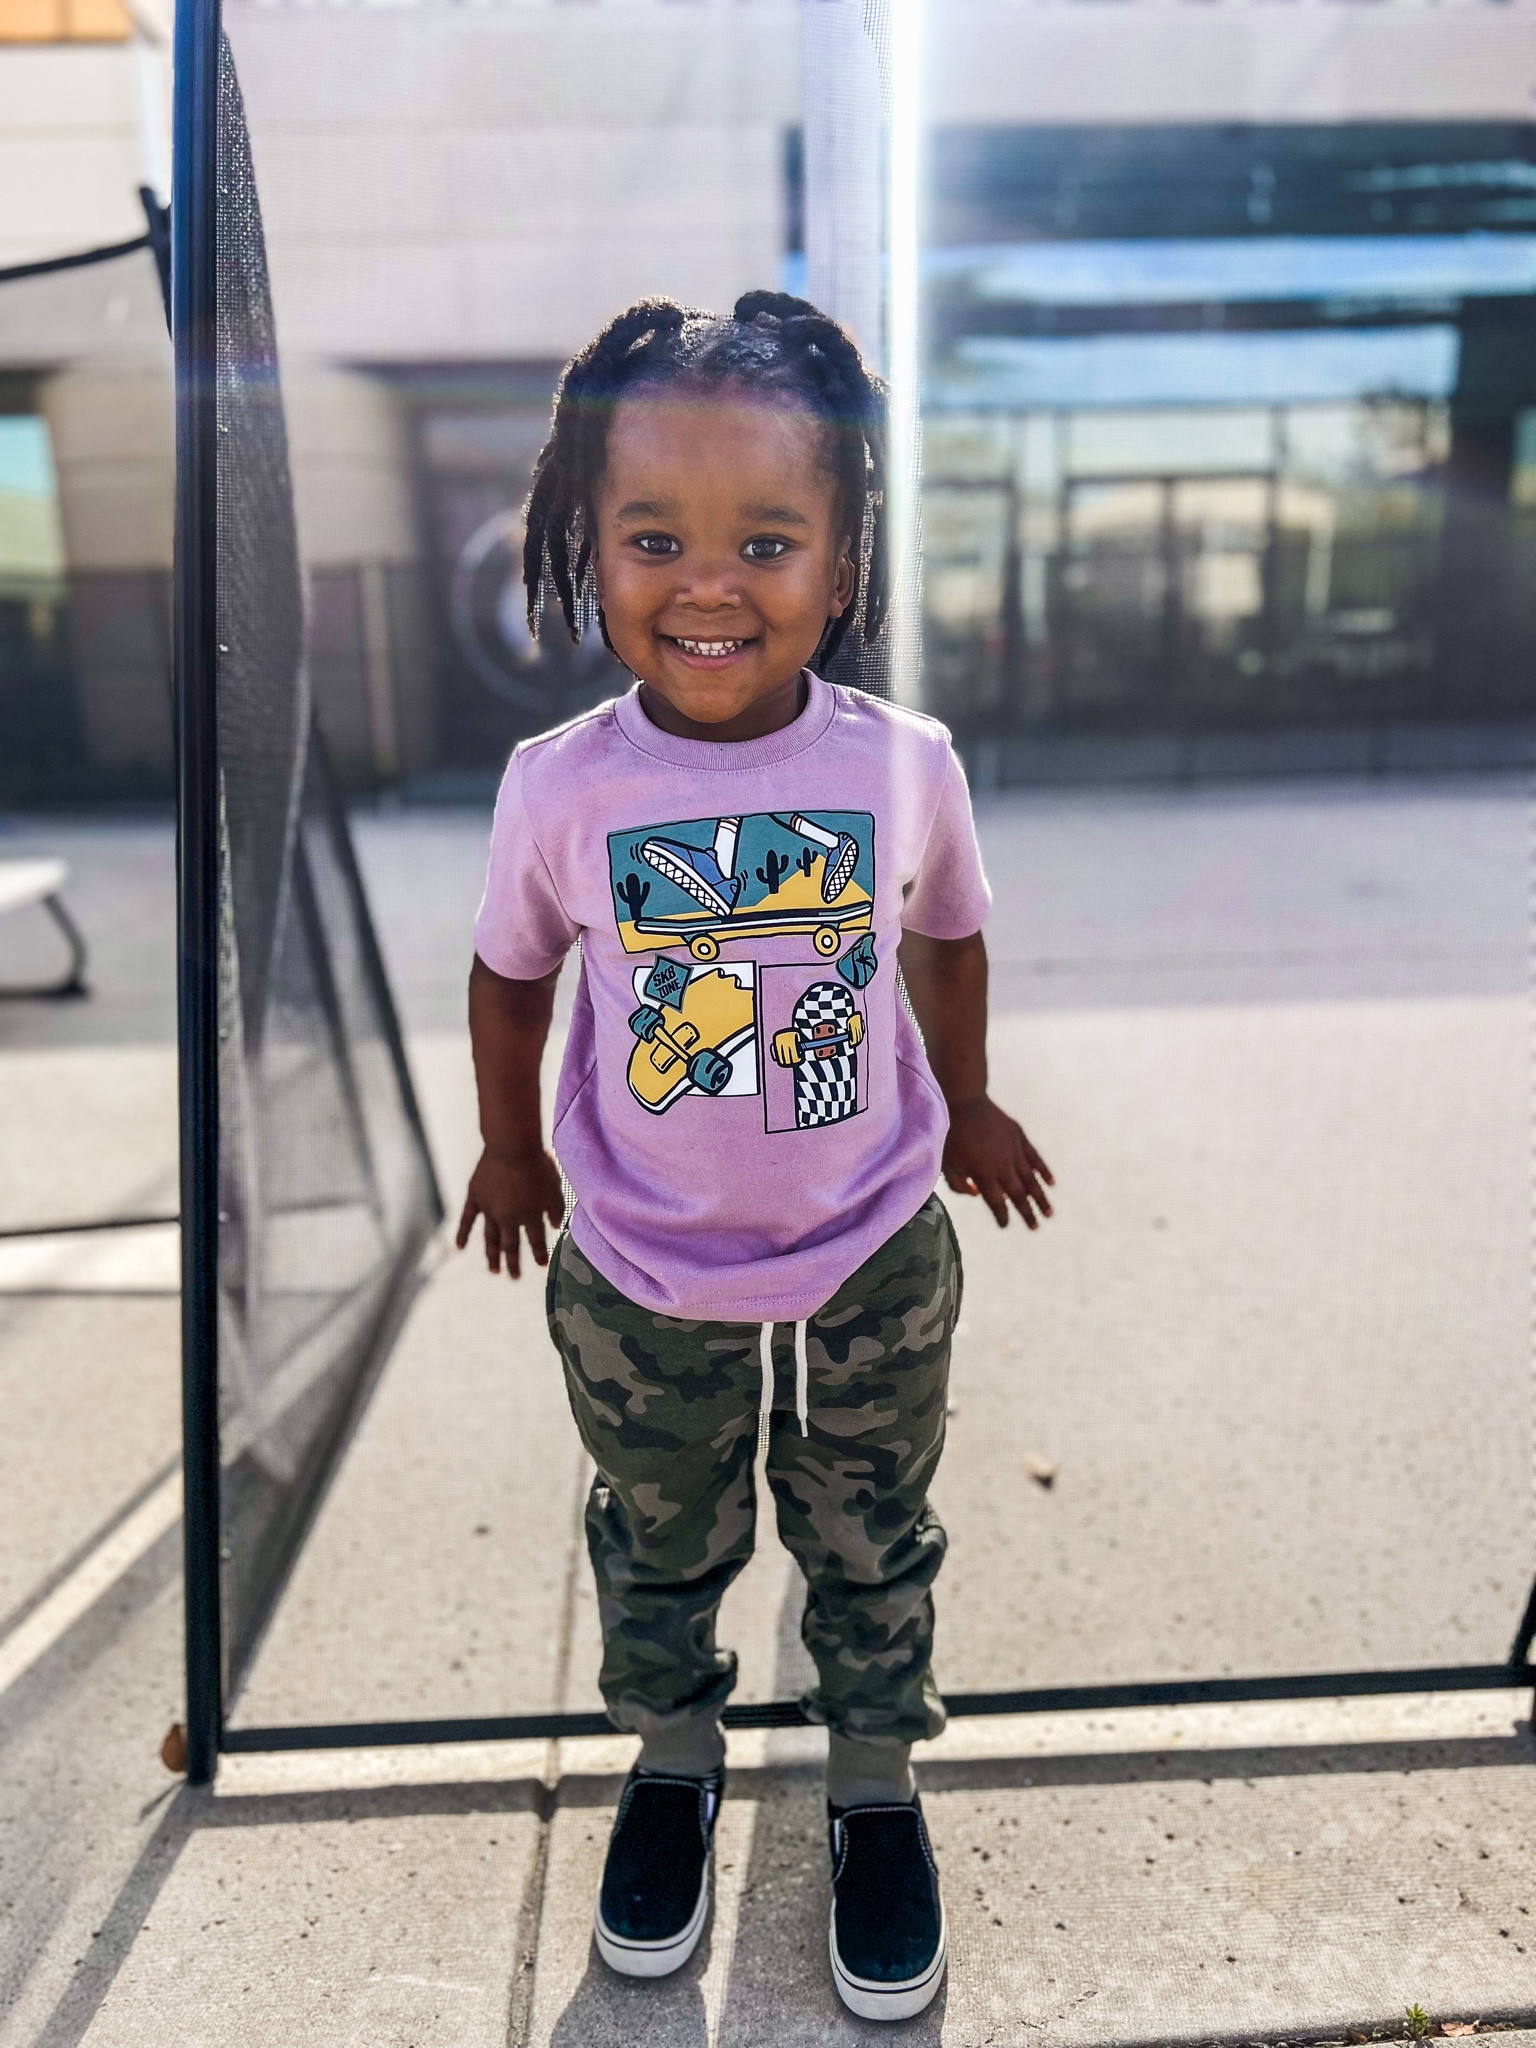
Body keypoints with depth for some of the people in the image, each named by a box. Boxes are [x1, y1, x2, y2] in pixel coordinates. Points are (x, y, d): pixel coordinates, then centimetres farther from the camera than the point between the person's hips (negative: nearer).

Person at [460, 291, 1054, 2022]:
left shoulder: (906, 765, -15)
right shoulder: (558, 786, -17)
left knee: (870, 1546, 21)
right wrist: (511, 1149, 12)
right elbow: (511, 974, 0)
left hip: (877, 1256, 0)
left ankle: (875, 1787, 49)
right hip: (643, 1274, 0)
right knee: (659, 1545, 23)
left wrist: (967, 1110, 16)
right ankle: (672, 1759, 53)